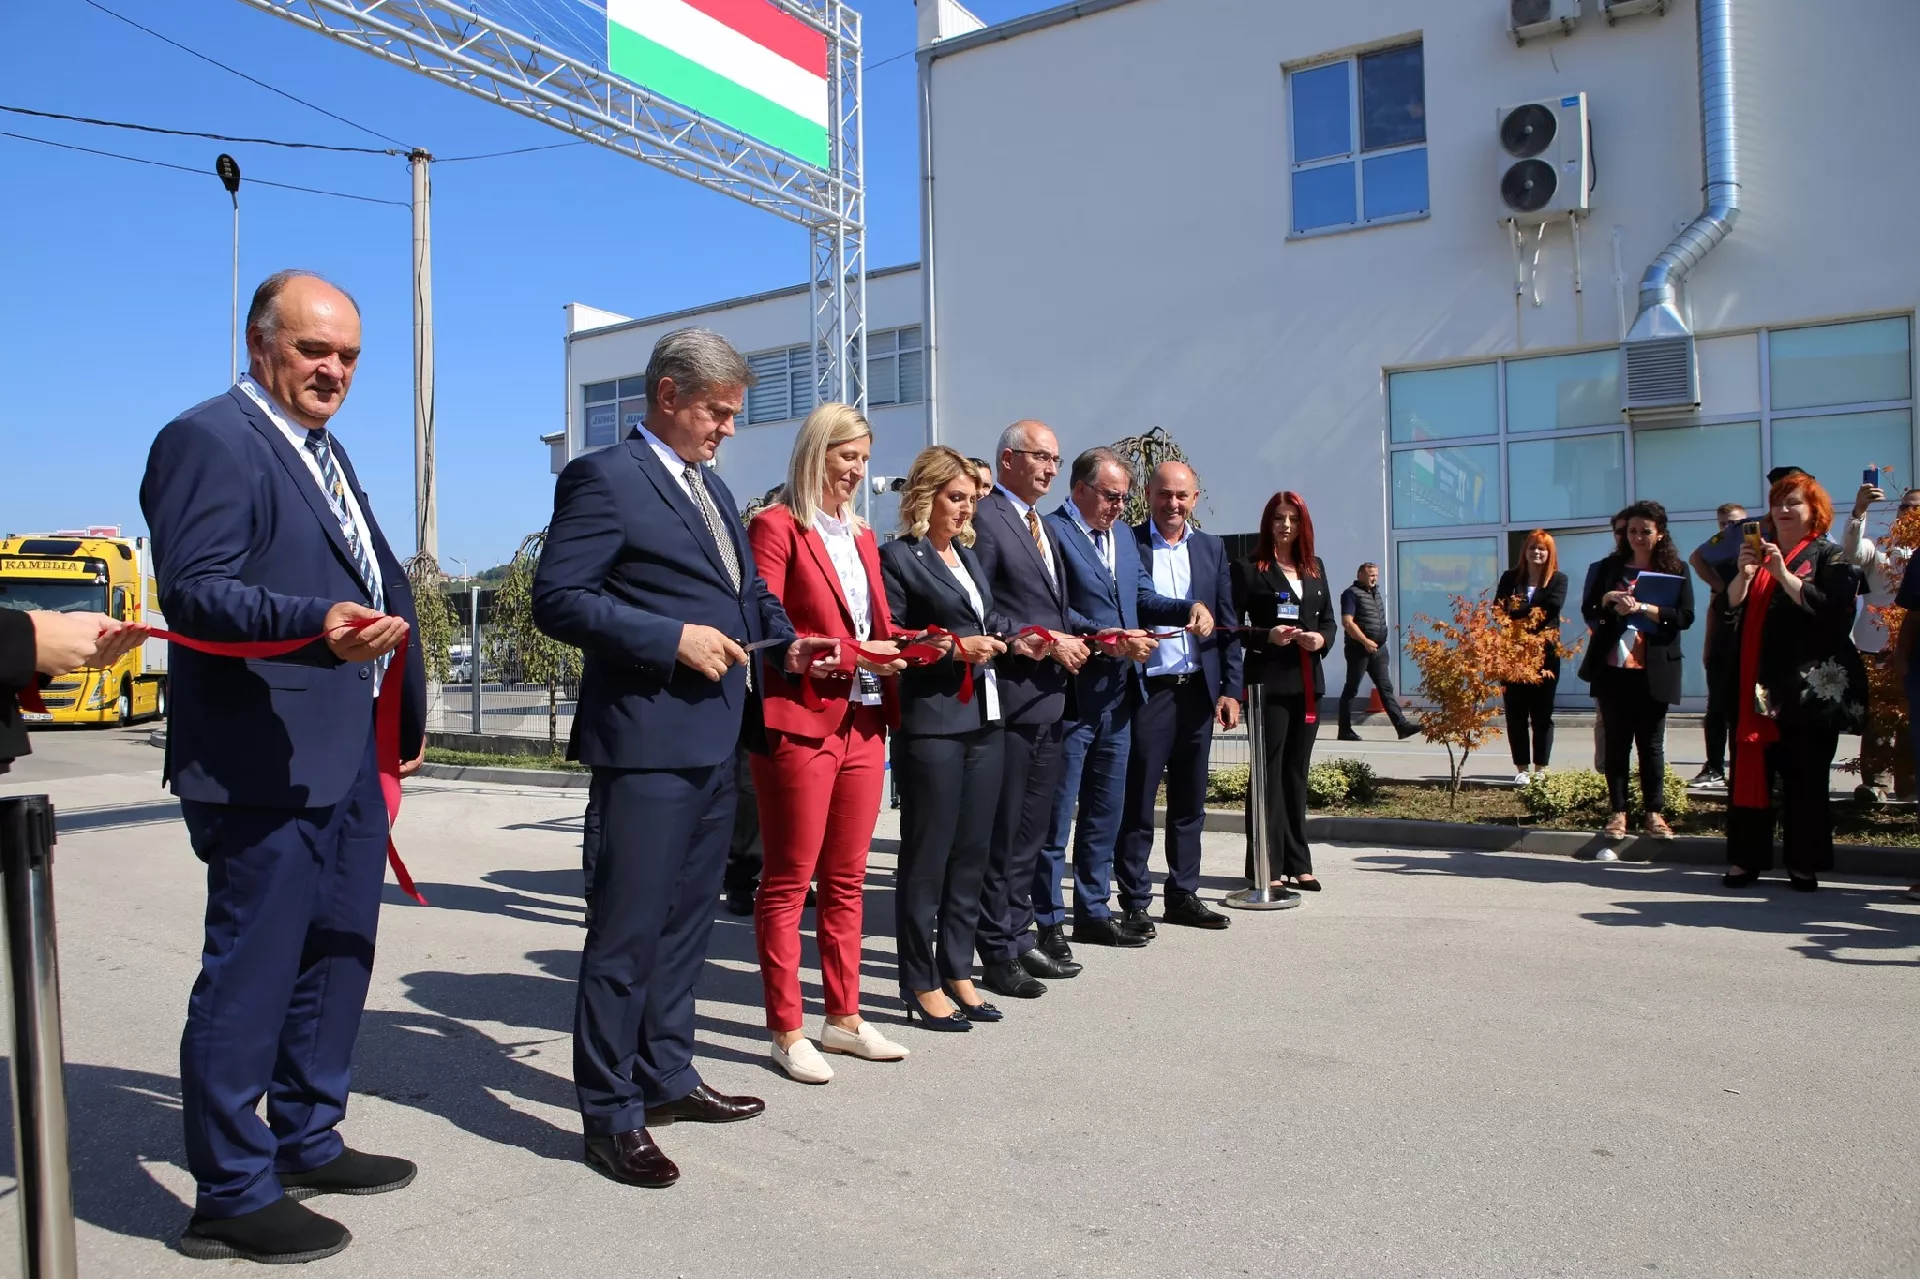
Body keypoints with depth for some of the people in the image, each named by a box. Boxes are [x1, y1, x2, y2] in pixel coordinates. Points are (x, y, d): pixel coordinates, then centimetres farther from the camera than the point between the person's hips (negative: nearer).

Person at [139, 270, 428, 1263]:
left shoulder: (323, 453, 20)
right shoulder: (208, 439, -10)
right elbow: (192, 589, -21)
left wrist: (404, 718, 20)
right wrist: (317, 621, -36)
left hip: (348, 759, 10)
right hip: (266, 764, -10)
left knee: (337, 957, 17)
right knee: (251, 973, 0)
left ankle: (307, 1143, 33)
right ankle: (231, 1193, 14)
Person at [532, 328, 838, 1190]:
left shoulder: (712, 489, 19)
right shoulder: (604, 478, -8)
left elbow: (748, 591, 25)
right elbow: (557, 599, -15)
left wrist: (787, 643, 6)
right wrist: (673, 639, -21)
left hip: (714, 739, 9)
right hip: (648, 740, -9)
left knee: (686, 918, 18)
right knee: (628, 928, -1)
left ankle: (665, 1077, 33)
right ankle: (611, 1113, 12)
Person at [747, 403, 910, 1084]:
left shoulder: (861, 536, 18)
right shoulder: (776, 527, -5)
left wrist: (897, 649, -2)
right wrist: (849, 654, -18)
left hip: (864, 722, 8)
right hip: (799, 722, -7)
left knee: (847, 881, 14)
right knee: (787, 884, 3)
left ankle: (844, 1018, 24)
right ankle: (787, 1031, 12)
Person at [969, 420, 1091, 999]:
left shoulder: (1042, 526, 18)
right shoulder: (985, 518, -11)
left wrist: (1096, 634, 6)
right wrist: (1045, 641, -17)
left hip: (1048, 697, 9)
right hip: (1009, 696, -9)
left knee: (1031, 829, 16)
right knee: (1001, 833, 1)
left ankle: (1021, 937, 28)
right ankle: (999, 952, 11)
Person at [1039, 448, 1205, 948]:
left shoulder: (1123, 538, 17)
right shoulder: (1049, 532, -11)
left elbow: (1143, 598, 15)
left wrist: (1189, 609, -3)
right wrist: (1107, 641, -23)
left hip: (1116, 698, 9)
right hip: (1068, 696, -8)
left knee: (1105, 813, 16)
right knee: (1054, 815, 1)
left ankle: (1094, 912, 27)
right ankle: (1047, 921, 11)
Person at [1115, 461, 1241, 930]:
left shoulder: (1212, 548, 10)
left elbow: (1227, 623, 10)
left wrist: (1230, 689, 4)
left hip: (1197, 690, 5)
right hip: (1145, 691, -4)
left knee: (1190, 802, 13)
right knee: (1136, 801, 2)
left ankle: (1183, 895, 24)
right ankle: (1134, 902, 13)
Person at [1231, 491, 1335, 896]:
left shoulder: (1315, 568, 15)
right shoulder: (1248, 568, -3)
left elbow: (1328, 619, 17)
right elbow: (1232, 625, -7)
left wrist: (1321, 639, -4)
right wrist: (1266, 636, -22)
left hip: (1308, 682, 6)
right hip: (1269, 682, -6)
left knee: (1297, 772, 11)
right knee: (1269, 772, -3)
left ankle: (1297, 863, 18)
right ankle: (1266, 869, 2)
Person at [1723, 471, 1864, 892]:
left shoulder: (1829, 557, 3)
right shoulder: (1756, 551, 17)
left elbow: (1831, 609, -13)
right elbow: (1731, 606, 8)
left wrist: (1782, 574, -19)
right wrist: (1744, 573, -10)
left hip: (1807, 688, -4)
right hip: (1755, 685, 4)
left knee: (1804, 778, 2)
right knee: (1750, 771, 1)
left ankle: (1803, 863, 10)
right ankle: (1745, 858, 6)